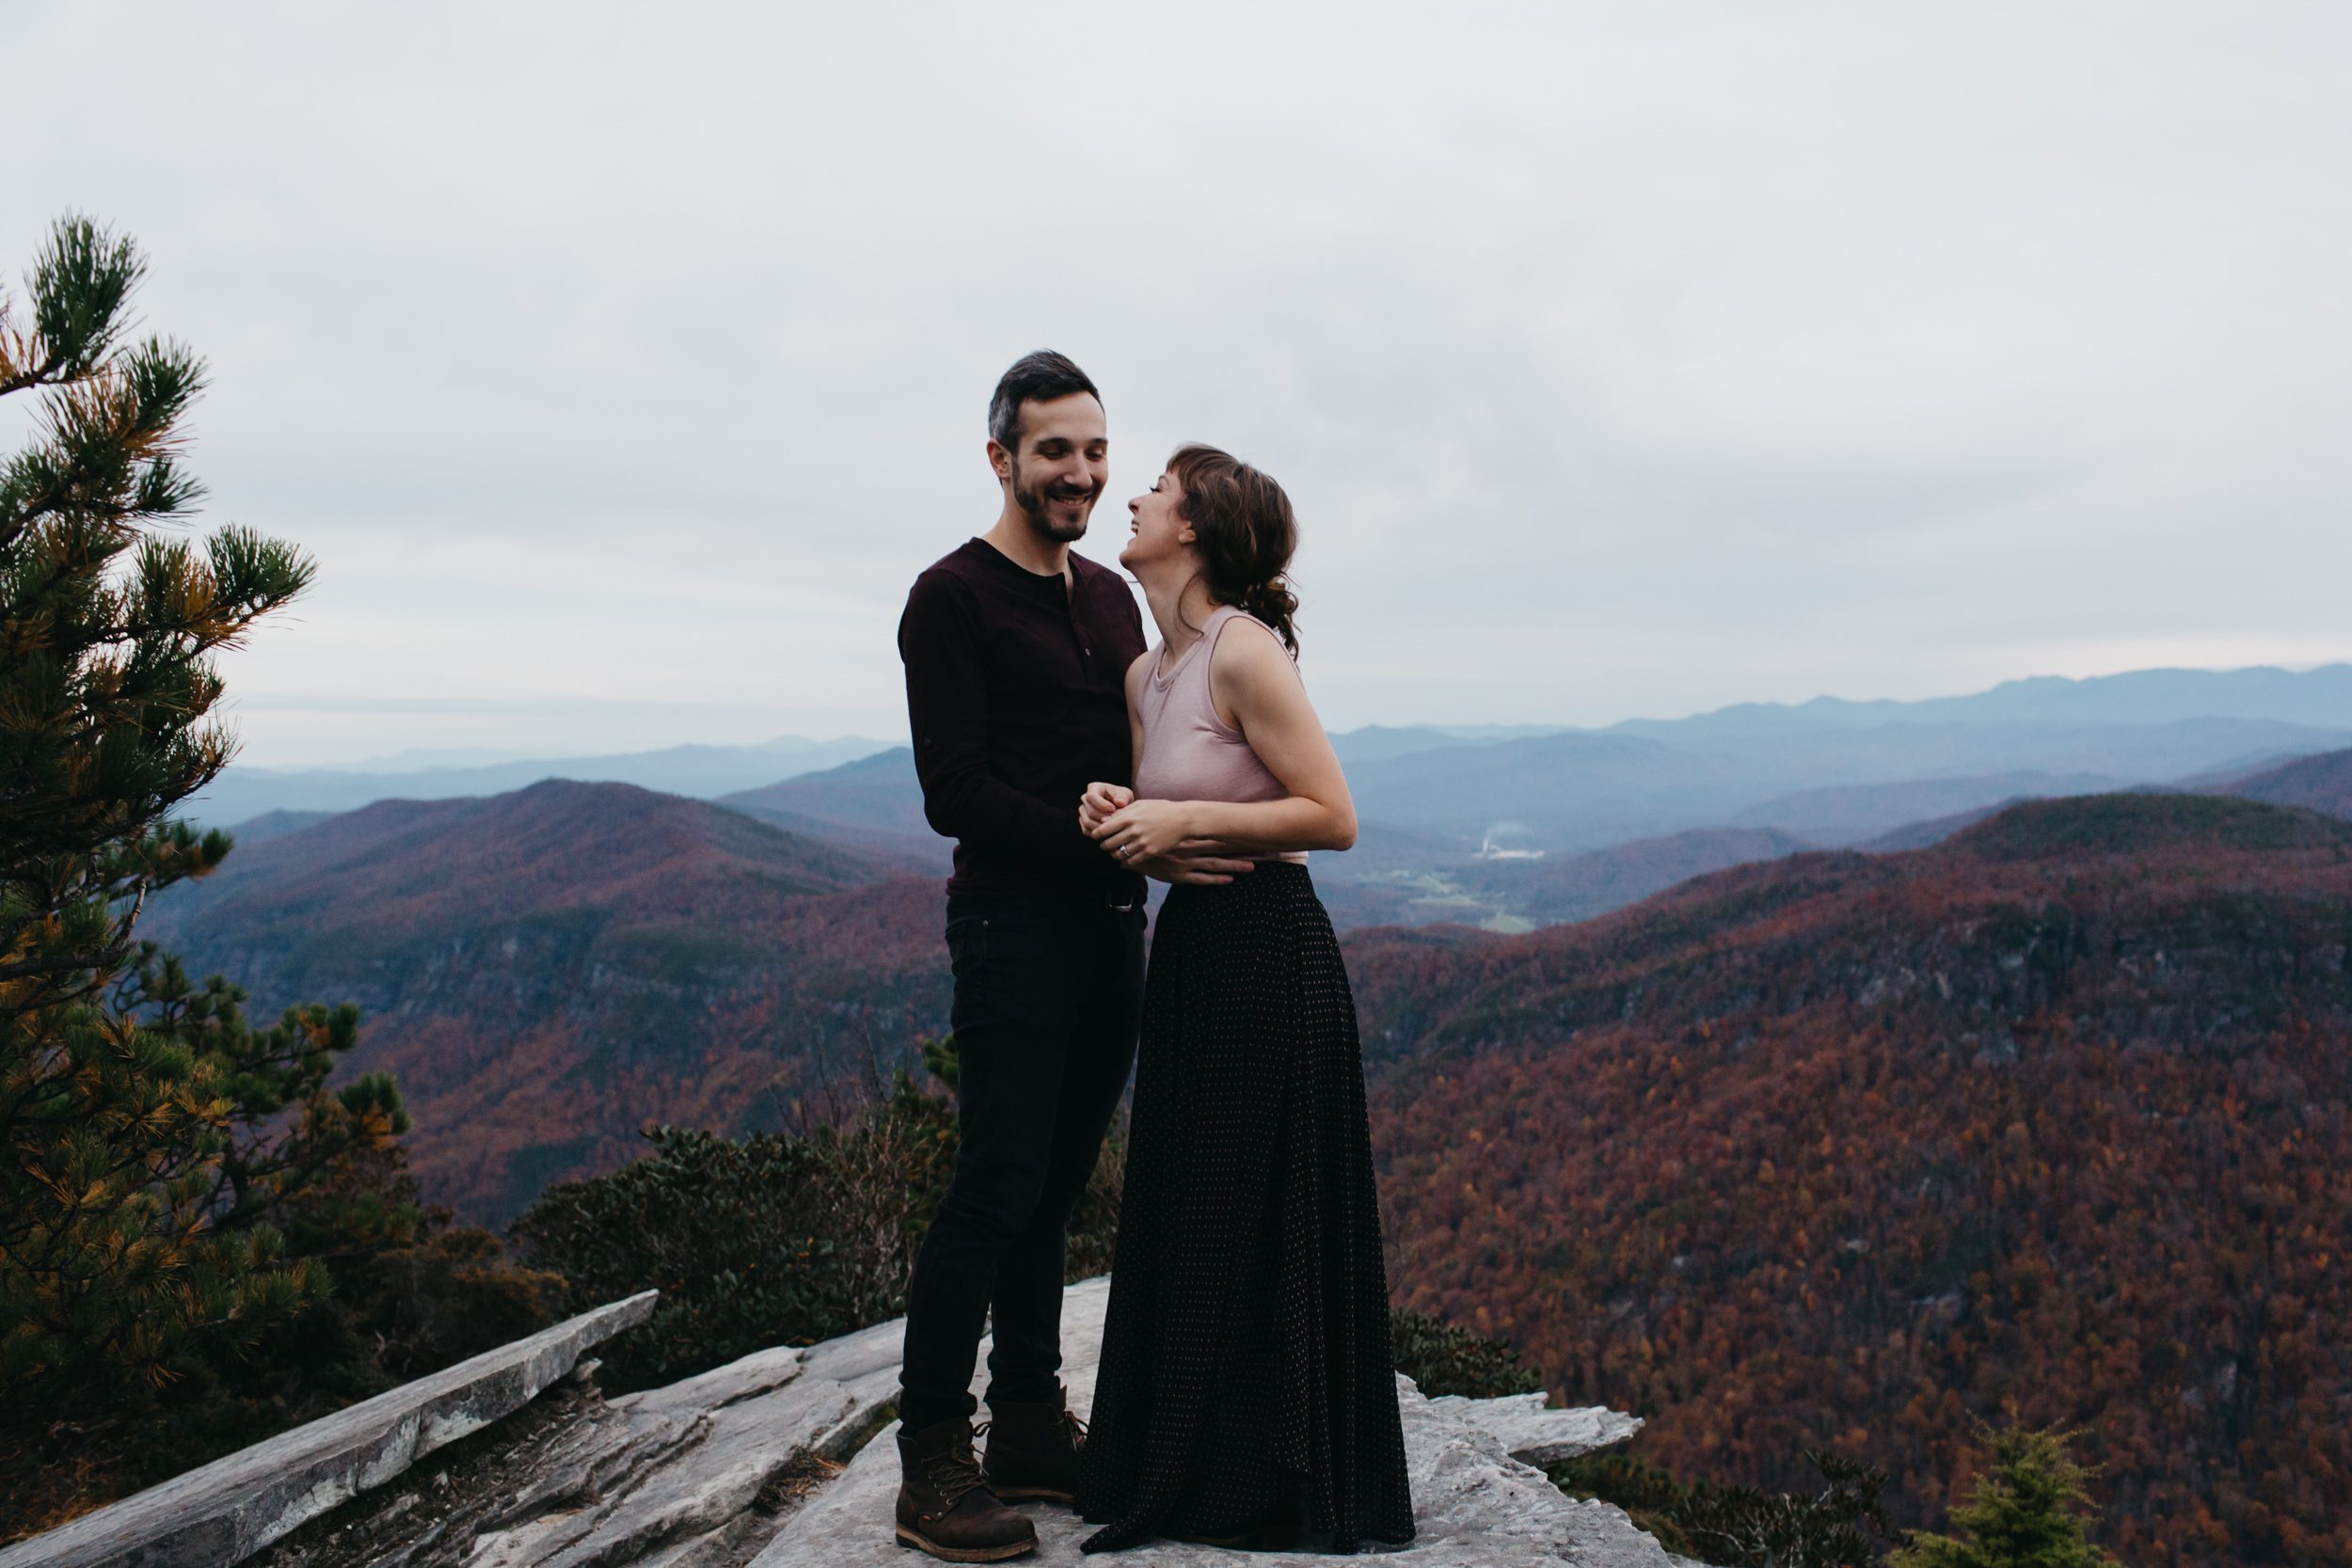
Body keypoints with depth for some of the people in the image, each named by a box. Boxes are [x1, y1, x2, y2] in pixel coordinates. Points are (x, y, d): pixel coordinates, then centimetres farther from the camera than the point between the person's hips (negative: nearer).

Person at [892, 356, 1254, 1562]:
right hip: (1014, 926, -7)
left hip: (1110, 930, 7)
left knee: (1056, 1189, 13)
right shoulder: (953, 598, -7)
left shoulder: (1112, 597, 17)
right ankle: (933, 1462, 8)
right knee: (997, 1188, -5)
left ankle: (1031, 1431, 24)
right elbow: (955, 795, -14)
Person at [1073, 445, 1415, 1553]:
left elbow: (1333, 817, -16)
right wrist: (1117, 808, -3)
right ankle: (1178, 1470, 31)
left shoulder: (1244, 651, -15)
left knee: (1260, 1223, 3)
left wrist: (1184, 820, -19)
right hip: (1190, 946, 9)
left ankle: (1271, 1486, 21)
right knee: (1177, 1216, 15)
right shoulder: (1147, 673, 11)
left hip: (1269, 958, -9)